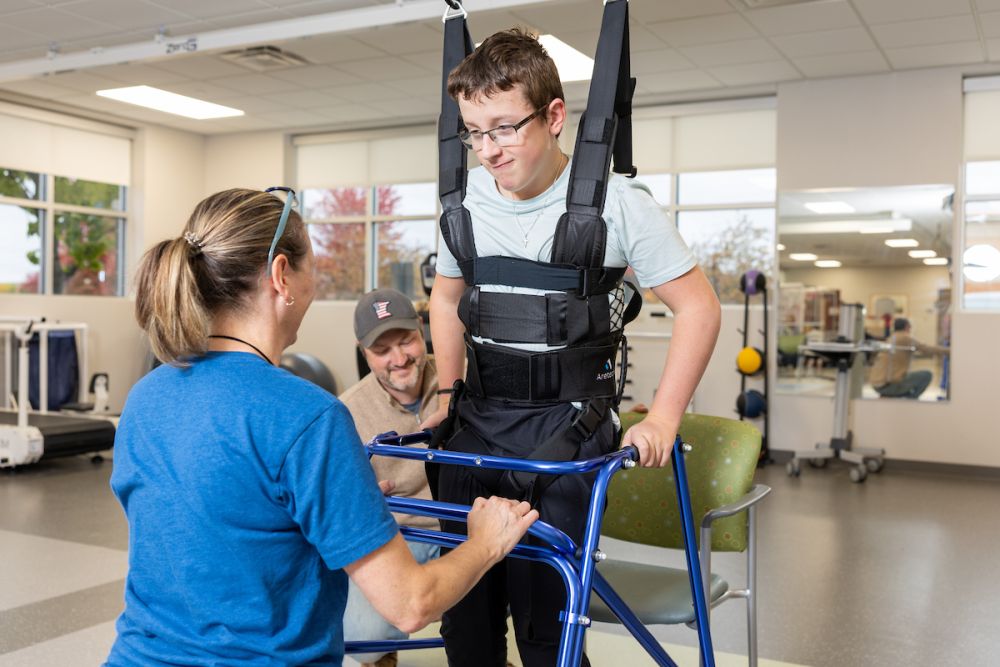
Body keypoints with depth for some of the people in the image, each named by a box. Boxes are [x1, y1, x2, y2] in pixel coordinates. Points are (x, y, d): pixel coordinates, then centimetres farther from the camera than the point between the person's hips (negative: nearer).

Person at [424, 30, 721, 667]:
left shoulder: (615, 200, -10)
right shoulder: (466, 198, 3)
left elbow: (698, 306, -5)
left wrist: (662, 420, -11)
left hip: (566, 428, -4)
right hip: (477, 423, 5)